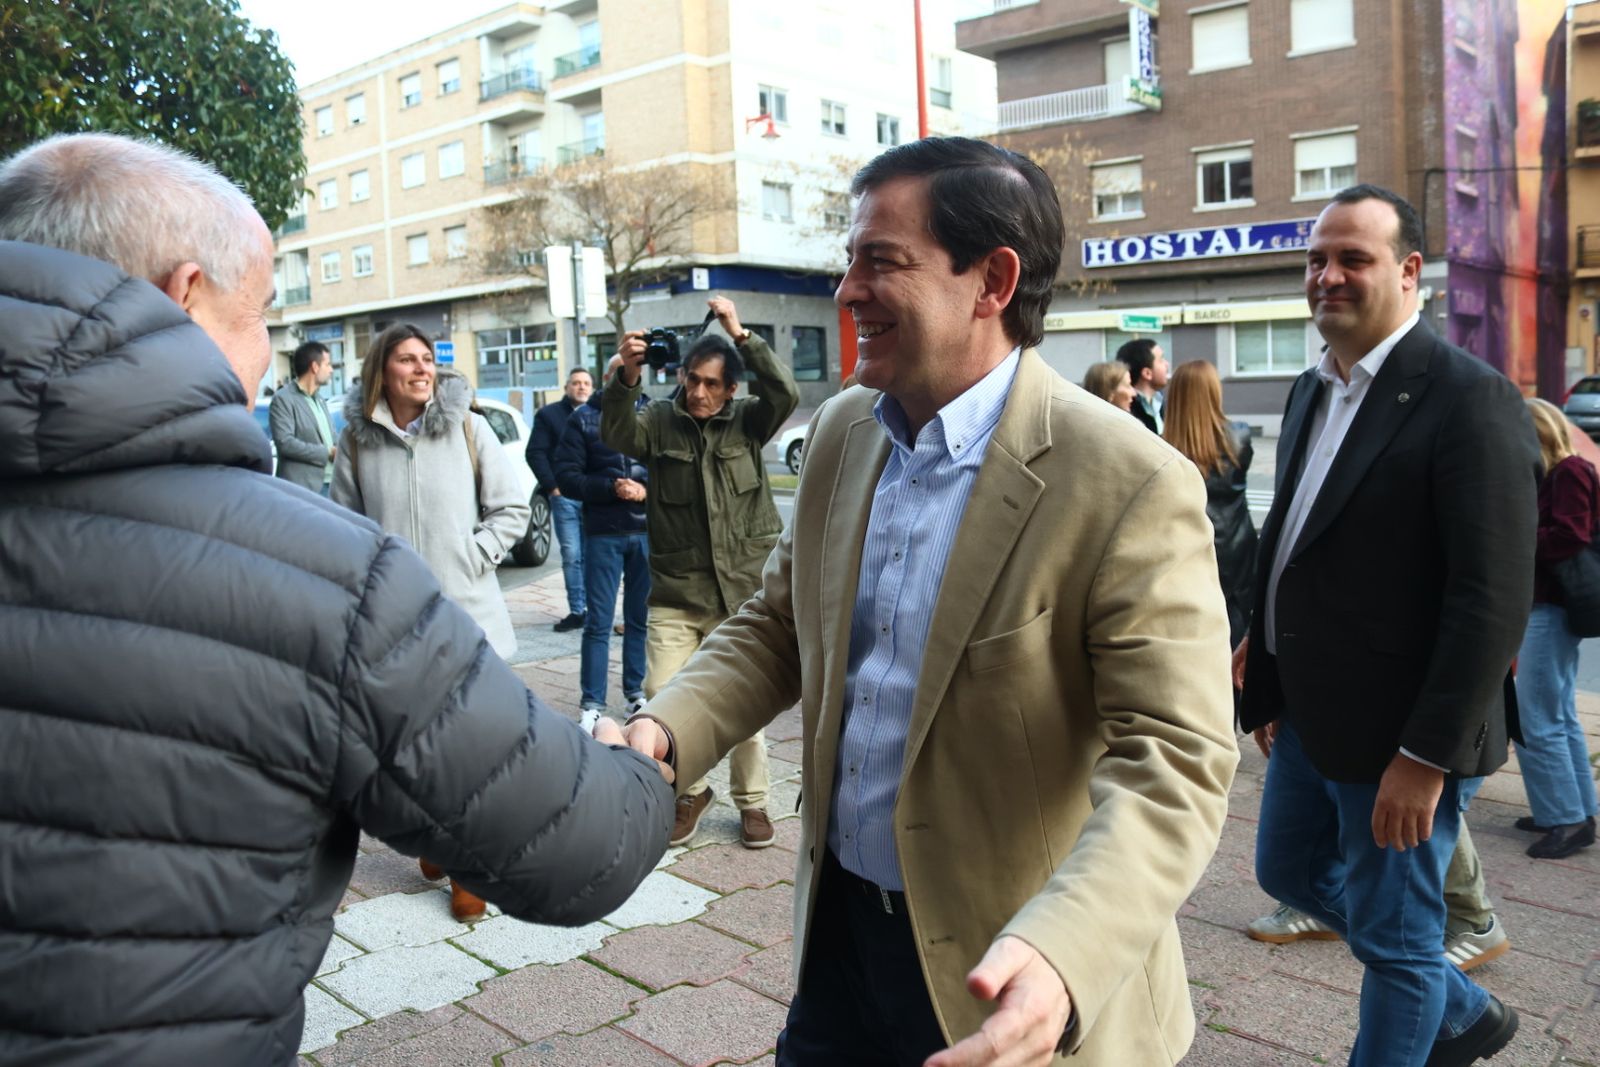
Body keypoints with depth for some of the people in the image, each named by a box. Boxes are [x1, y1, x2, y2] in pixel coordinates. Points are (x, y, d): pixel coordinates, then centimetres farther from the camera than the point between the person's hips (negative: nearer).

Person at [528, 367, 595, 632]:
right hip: (564, 497, -1)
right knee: (571, 556, -1)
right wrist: (552, 487, -6)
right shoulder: (549, 415, 7)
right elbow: (535, 453, 2)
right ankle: (576, 611, 5)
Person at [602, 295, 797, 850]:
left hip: (742, 590, 0)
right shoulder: (660, 422, 1)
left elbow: (786, 394, -17)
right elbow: (616, 434, -16)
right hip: (676, 594, 1)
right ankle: (691, 790, 22)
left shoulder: (747, 421, 1)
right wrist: (627, 377, -33)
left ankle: (752, 800, 29)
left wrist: (741, 334, -22)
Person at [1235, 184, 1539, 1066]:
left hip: (1397, 733, -9)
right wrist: (1268, 687, 13)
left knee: (1395, 939, 8)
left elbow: (1495, 597, -21)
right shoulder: (1311, 394, 8)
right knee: (1290, 871, 23)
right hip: (1310, 716, 9)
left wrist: (1426, 754, -22)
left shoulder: (1469, 398, -17)